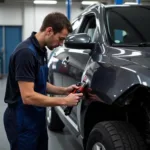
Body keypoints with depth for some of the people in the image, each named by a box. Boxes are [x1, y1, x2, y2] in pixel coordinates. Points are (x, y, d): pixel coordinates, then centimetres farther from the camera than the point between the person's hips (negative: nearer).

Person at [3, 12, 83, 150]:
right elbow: (28, 96, -27)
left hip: (37, 118, 9)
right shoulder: (26, 52, -24)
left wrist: (63, 90, 1)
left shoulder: (41, 50, 6)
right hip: (22, 121, -9)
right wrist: (64, 101, -21)